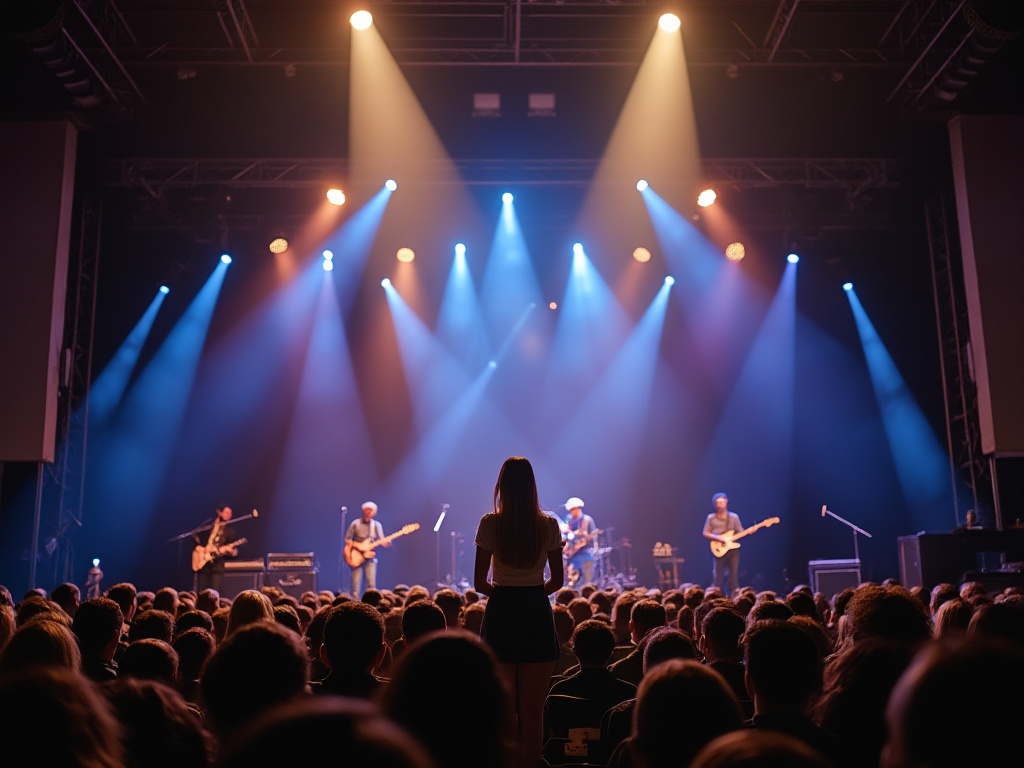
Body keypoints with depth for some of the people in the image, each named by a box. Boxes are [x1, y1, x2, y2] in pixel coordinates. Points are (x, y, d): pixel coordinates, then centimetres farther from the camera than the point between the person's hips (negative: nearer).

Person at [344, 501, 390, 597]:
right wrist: (356, 546, -12)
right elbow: (347, 539, 3)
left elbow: (381, 541, 3)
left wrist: (386, 543, -19)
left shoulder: (376, 525, 8)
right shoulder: (356, 523, 1)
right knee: (356, 585, -6)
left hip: (370, 556, 2)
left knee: (371, 585, -6)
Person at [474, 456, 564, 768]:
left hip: (500, 613, -1)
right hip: (537, 614, 1)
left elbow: (479, 583, -5)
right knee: (533, 712, 10)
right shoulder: (549, 525, -2)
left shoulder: (490, 524, -7)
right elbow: (557, 580, 5)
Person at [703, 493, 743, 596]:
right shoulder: (711, 518, 7)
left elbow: (740, 532, 10)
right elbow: (705, 533, 4)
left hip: (733, 548, 1)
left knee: (734, 573, -1)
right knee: (718, 574, -3)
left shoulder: (734, 517, 10)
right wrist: (718, 538, -10)